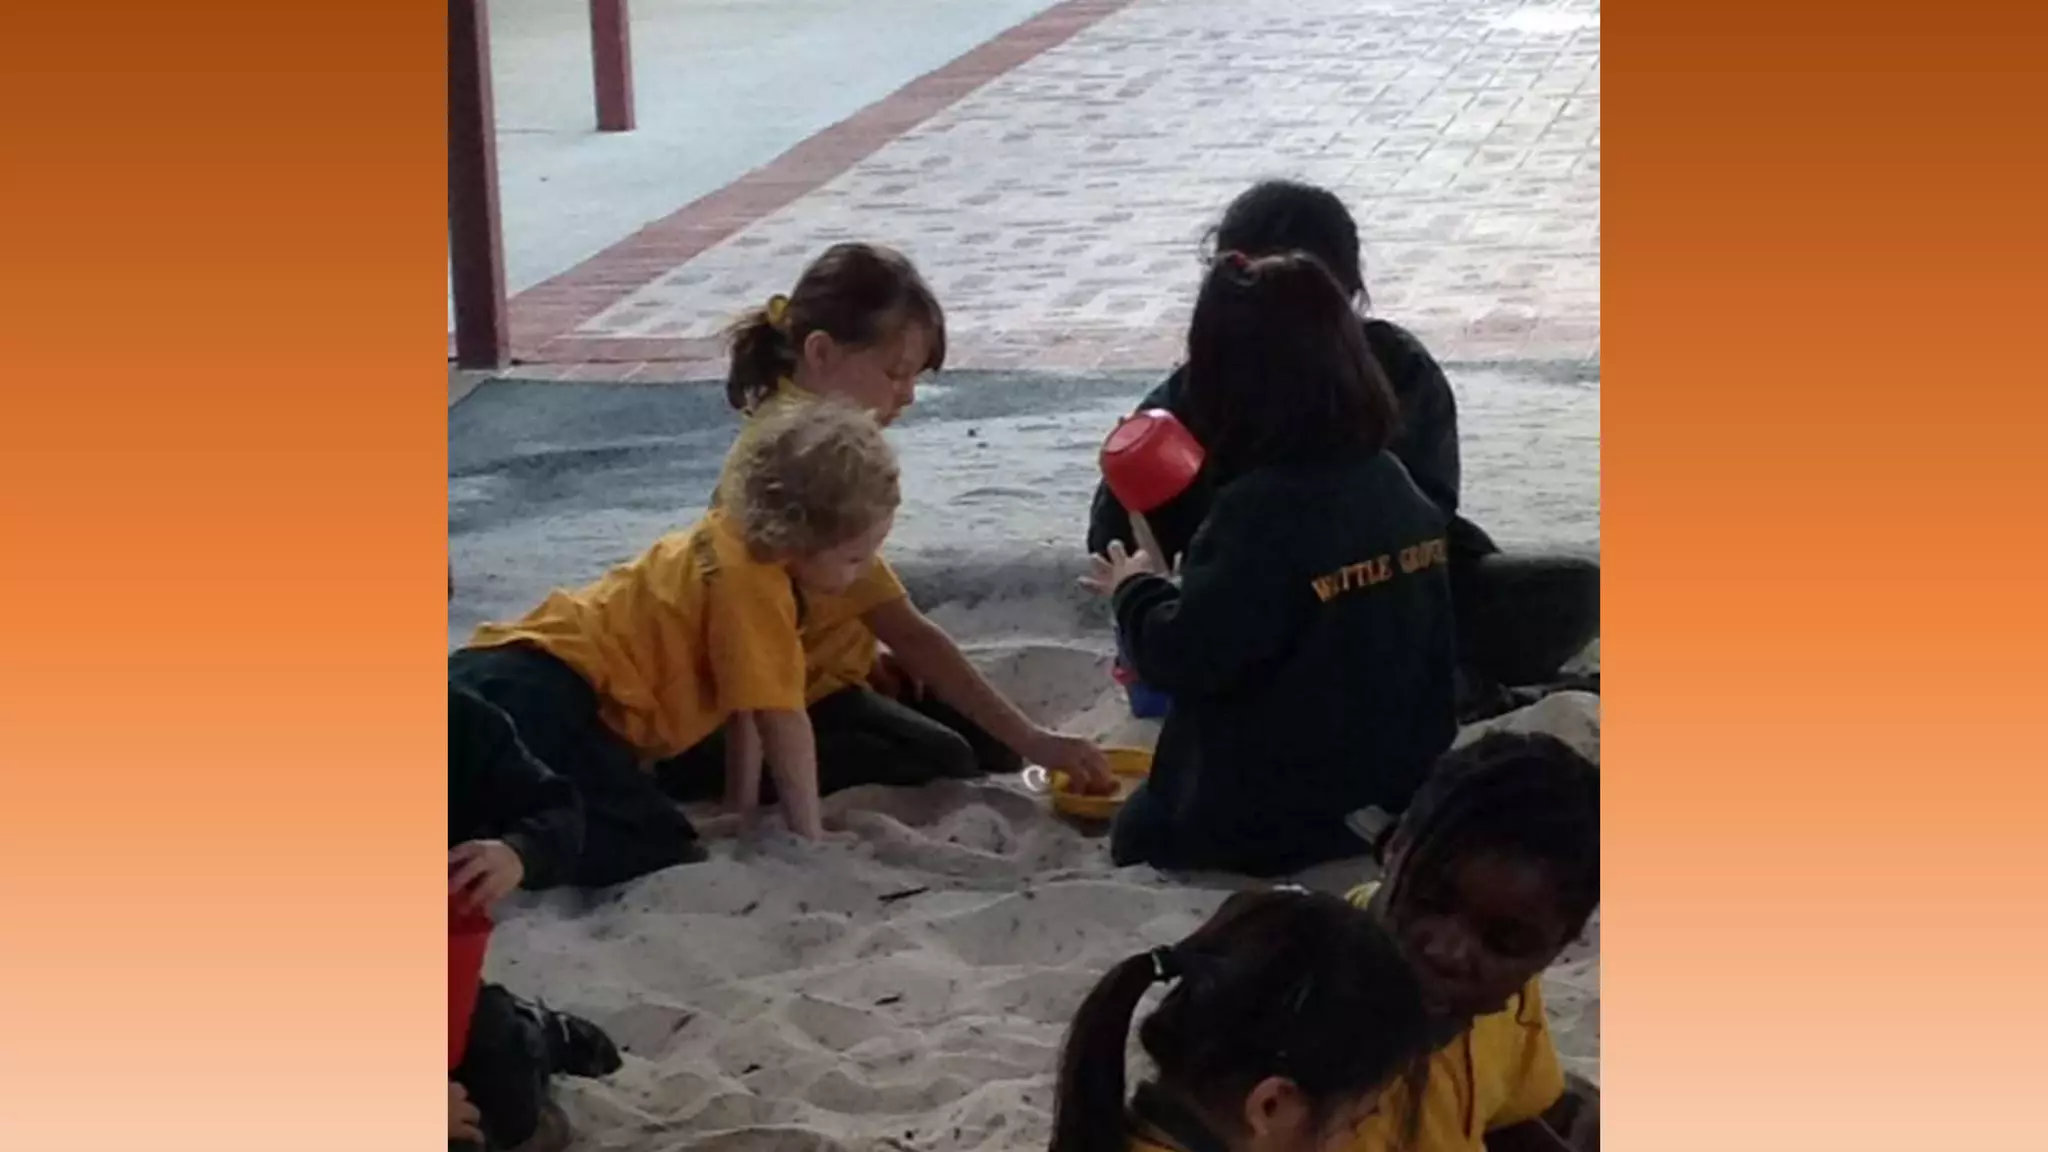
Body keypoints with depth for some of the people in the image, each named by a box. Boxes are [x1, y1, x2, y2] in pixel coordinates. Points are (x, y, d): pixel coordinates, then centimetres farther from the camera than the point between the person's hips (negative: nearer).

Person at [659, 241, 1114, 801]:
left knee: (989, 744, 6)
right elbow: (908, 633, -29)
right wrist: (1032, 741, -27)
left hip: (822, 664, 10)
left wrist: (874, 654, -3)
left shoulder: (792, 421, 1)